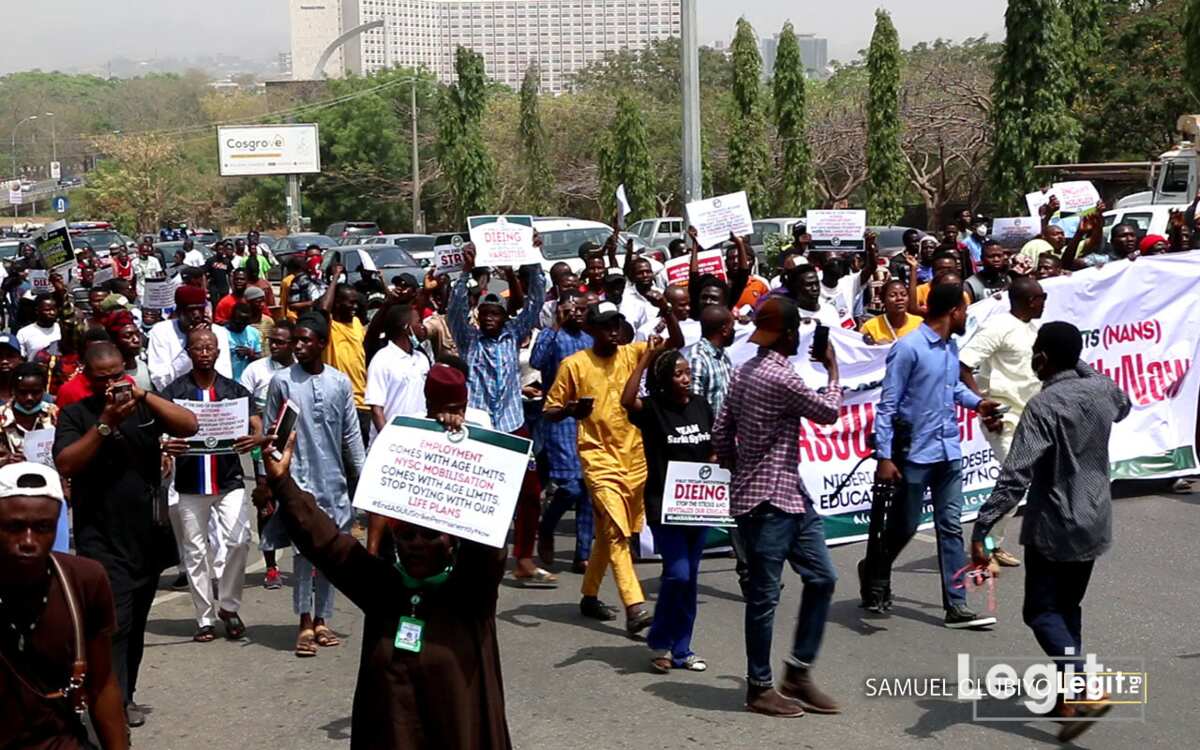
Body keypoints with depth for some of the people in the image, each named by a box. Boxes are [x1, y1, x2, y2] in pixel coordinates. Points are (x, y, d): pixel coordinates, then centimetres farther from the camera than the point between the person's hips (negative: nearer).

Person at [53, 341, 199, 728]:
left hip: (148, 537, 4)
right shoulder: (75, 415, -1)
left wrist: (144, 396, -18)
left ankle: (125, 695, 23)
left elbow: (190, 426, -8)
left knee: (136, 624, 12)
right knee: (114, 623, -13)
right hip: (102, 541, -4)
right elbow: (65, 465, -15)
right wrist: (106, 423, -22)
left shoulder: (144, 407, 7)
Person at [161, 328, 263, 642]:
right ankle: (205, 619, 15)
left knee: (239, 540, -13)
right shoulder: (174, 392, 1)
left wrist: (255, 439, -23)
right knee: (196, 552, 4)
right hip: (190, 484, 0)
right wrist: (165, 446, -27)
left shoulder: (234, 390, 6)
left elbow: (256, 426, 1)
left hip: (229, 480, 0)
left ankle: (228, 605, 7)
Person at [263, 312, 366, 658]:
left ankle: (321, 620, 16)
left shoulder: (340, 382, 5)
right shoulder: (282, 381, -2)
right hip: (297, 477, -3)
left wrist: (363, 475, 6)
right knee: (304, 547, -8)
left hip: (333, 478, 3)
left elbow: (351, 433, 9)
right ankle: (305, 623, -3)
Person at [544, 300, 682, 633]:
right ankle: (634, 607, -20)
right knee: (616, 531, -15)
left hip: (634, 455, 5)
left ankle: (589, 596, 30)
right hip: (599, 457, -5)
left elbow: (676, 343, -2)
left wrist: (667, 311, -19)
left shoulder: (632, 353, 6)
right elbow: (549, 412, -1)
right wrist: (569, 411, -22)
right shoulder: (574, 364, -4)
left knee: (608, 531, 15)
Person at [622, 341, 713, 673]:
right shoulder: (653, 409, -9)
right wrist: (646, 358, -29)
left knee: (689, 577, 10)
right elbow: (626, 400, -32)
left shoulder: (701, 406, 6)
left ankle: (681, 649, 21)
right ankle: (660, 642, 8)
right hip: (664, 505, -5)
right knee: (678, 574, -12)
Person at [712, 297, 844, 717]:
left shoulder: (745, 371, 9)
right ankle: (759, 689, 11)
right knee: (764, 596, 1)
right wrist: (832, 368, 8)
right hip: (766, 501, -10)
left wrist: (739, 471, 21)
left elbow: (721, 434, 12)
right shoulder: (780, 378, -19)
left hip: (789, 494, 10)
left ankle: (798, 673, 20)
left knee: (822, 577, 12)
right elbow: (829, 412, -6)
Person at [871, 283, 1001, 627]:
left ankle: (956, 606, 8)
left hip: (949, 452, 7)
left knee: (951, 527, 5)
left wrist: (976, 402, 9)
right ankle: (873, 571, 35)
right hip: (915, 453, -7)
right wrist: (884, 457, -17)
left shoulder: (951, 347, 9)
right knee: (905, 526, 7)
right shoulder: (908, 349, -16)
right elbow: (887, 405, -15)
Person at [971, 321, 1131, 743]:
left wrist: (982, 529, -26)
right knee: (1068, 607, 19)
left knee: (1042, 612, 1)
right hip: (1095, 523, 7)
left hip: (1054, 527, -7)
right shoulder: (1102, 390, 0)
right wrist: (1082, 367, 26)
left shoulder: (1043, 407, -20)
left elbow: (1015, 477, -26)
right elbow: (1124, 407, 28)